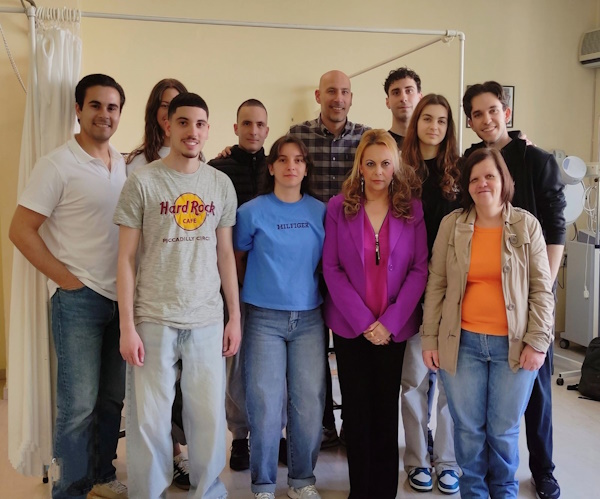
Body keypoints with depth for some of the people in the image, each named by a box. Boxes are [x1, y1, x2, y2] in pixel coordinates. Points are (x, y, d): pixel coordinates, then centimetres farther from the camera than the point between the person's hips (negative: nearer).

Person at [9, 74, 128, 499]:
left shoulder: (125, 165, 9)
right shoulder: (57, 165, -8)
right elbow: (21, 231, -9)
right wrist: (67, 279, -11)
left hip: (121, 297, 6)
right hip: (78, 299, -5)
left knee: (112, 398, 14)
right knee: (79, 404, 0)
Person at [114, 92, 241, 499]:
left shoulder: (221, 184, 7)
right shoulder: (143, 181, -3)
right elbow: (126, 258, -3)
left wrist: (235, 316, 8)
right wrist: (127, 326, -7)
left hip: (208, 320, 3)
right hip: (154, 320, -2)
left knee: (210, 416, 8)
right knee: (150, 419, 5)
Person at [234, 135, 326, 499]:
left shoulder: (320, 211, 5)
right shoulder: (252, 211, -2)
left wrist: (323, 302, 11)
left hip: (309, 318, 2)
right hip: (264, 318, -2)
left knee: (309, 403, 5)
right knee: (265, 405, 1)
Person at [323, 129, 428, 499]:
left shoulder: (412, 209, 1)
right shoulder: (339, 208, 0)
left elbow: (420, 269, -3)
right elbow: (331, 268, -4)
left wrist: (389, 321, -12)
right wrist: (363, 320, -12)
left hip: (395, 327, 0)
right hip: (350, 325, 0)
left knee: (387, 409, 8)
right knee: (357, 410, 6)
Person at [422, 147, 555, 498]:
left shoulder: (526, 224, -1)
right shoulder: (451, 224, 1)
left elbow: (542, 288, 0)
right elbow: (436, 285, 3)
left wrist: (537, 341, -6)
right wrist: (430, 339, 1)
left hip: (513, 344, -1)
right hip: (462, 342, 1)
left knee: (504, 430, 9)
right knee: (468, 428, 10)